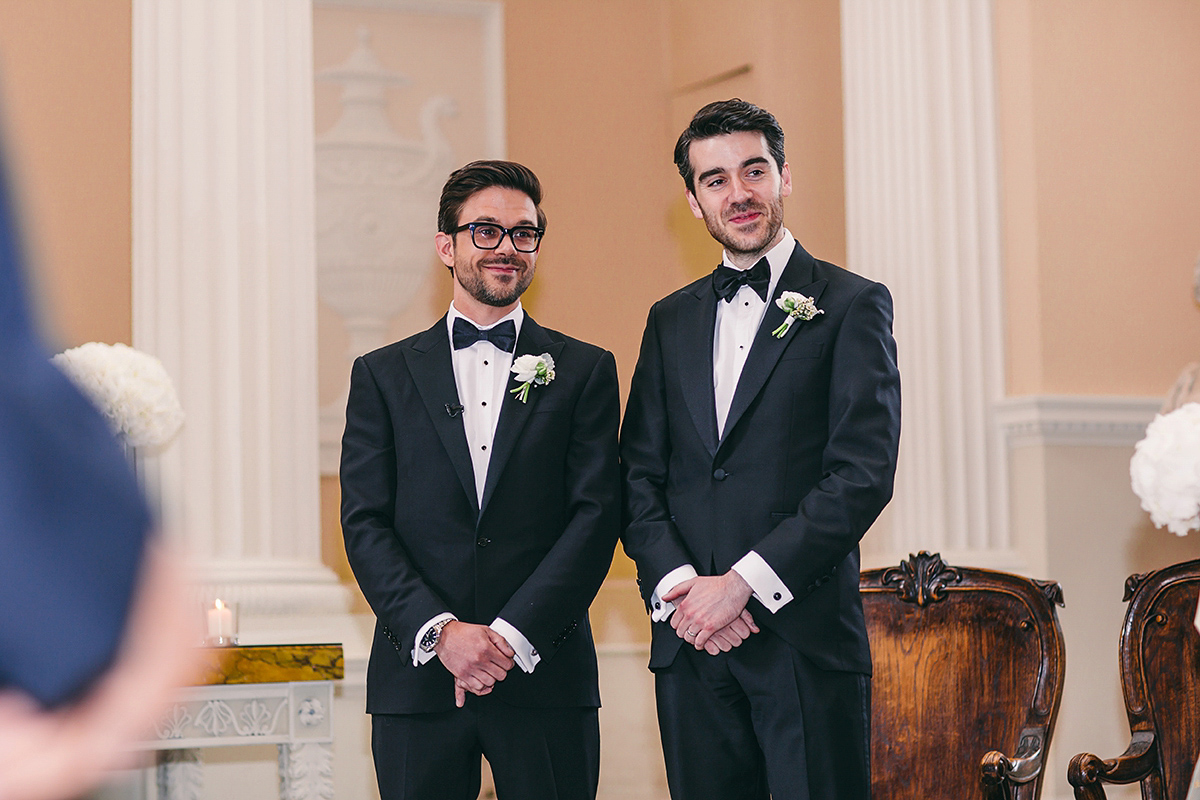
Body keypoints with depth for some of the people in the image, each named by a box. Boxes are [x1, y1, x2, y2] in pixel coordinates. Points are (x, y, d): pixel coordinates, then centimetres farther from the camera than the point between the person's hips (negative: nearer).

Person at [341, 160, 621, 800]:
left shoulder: (585, 371, 7)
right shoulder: (383, 375, 9)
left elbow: (597, 514, -1)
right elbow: (364, 525, 2)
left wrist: (511, 636, -11)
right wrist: (439, 630, -13)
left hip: (544, 678, 0)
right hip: (417, 681, 0)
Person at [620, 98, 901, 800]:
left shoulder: (851, 306, 1)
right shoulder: (672, 320, 16)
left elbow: (864, 473, -9)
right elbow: (640, 477, 11)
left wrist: (744, 582, -14)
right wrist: (676, 584, -7)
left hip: (805, 641, -4)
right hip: (689, 639, 4)